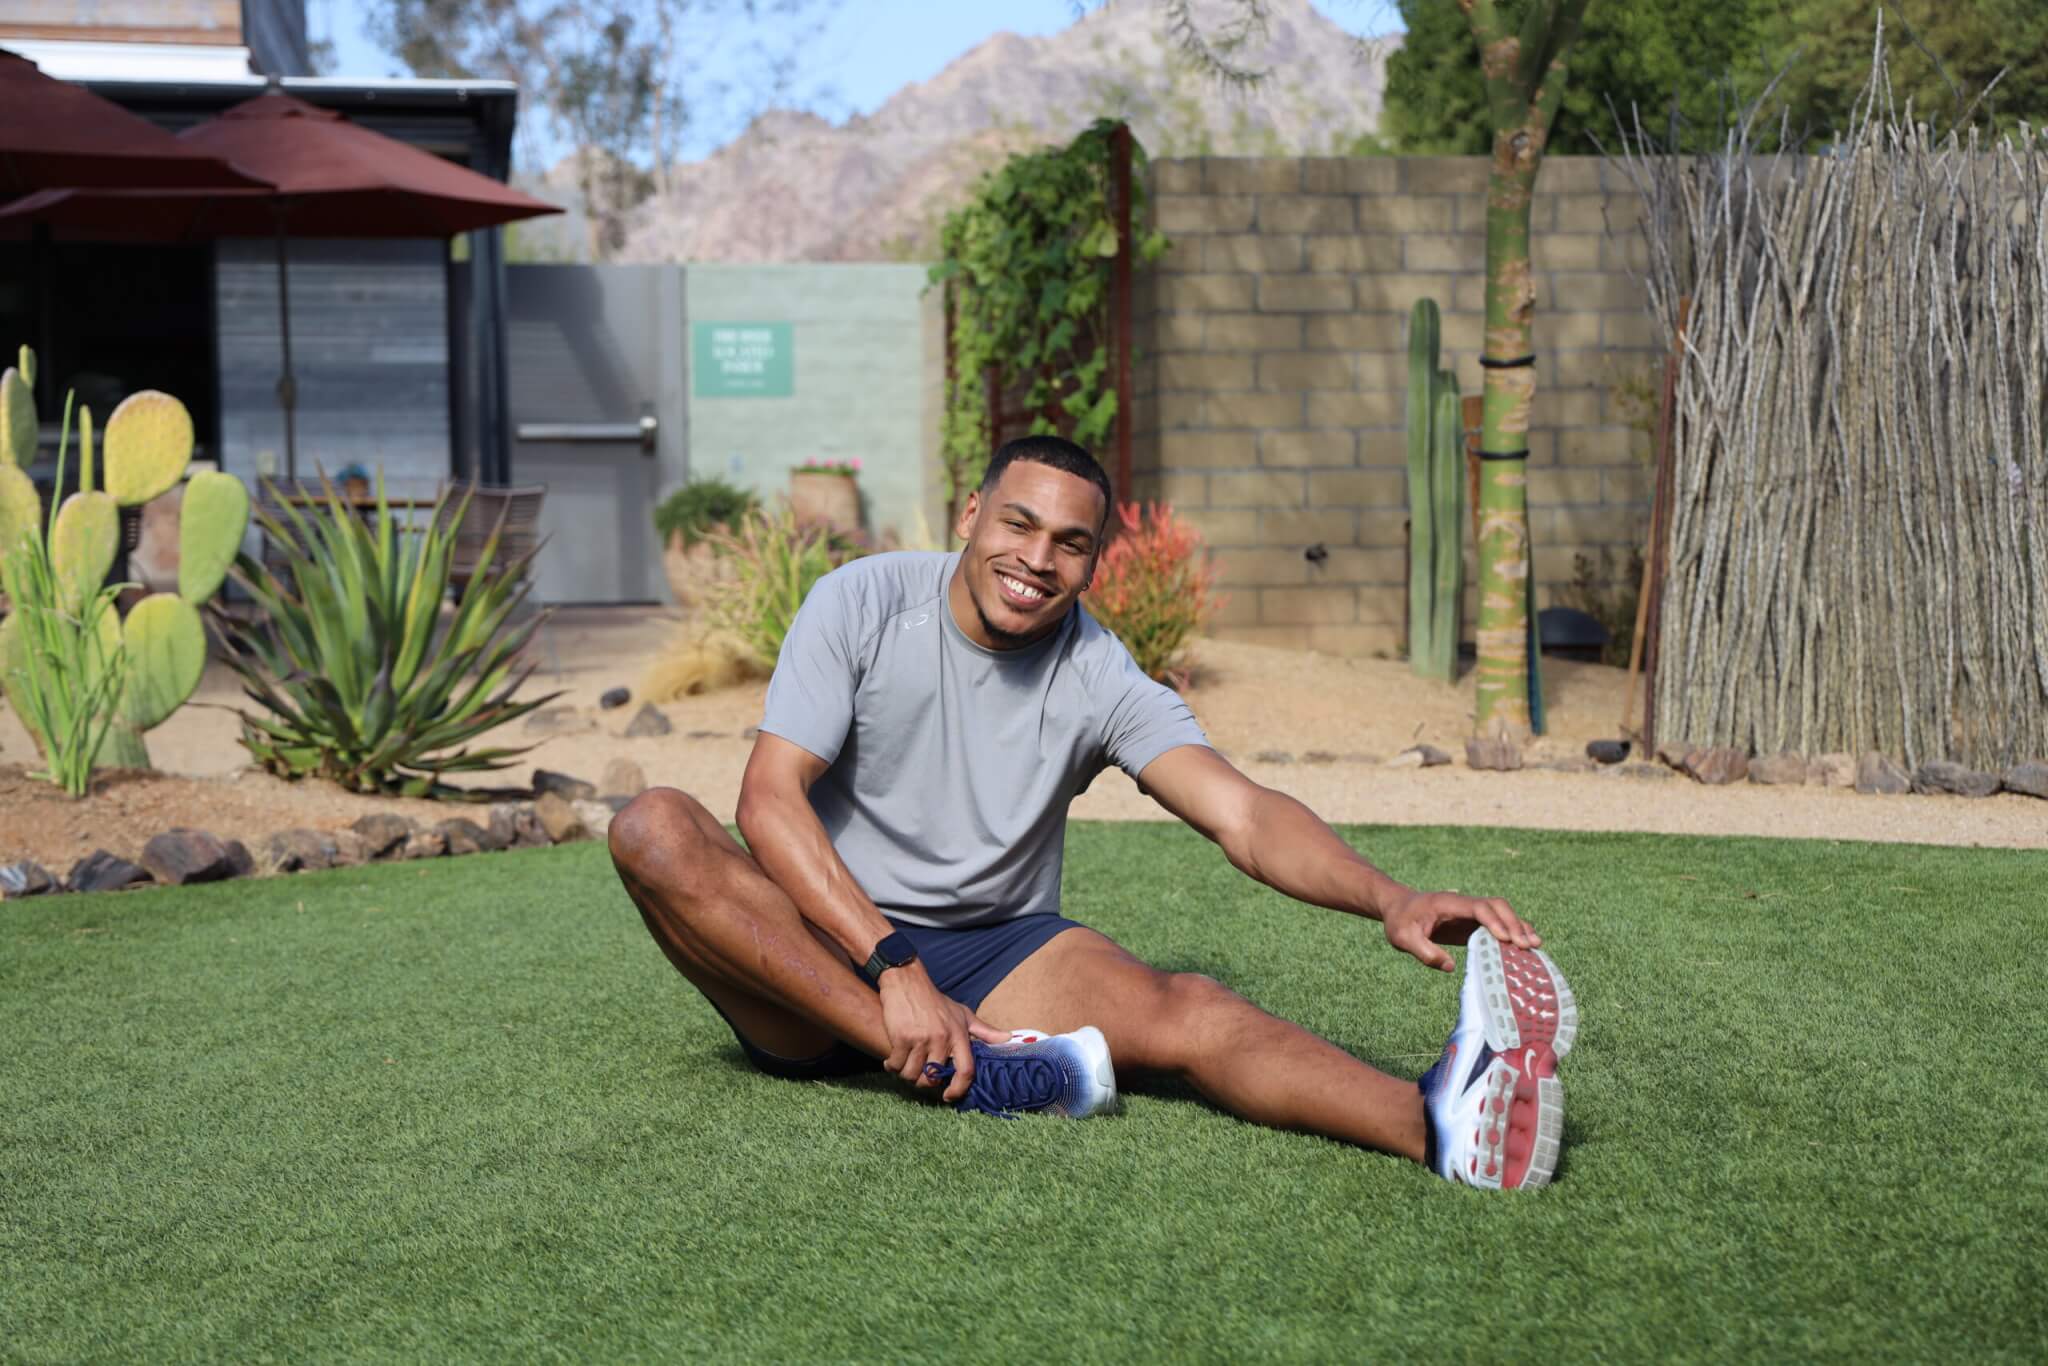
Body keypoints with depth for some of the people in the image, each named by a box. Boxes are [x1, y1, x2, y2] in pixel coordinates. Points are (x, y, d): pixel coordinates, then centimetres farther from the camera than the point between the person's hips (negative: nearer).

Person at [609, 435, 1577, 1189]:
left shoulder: (1098, 678, -3)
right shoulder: (865, 603, -8)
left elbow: (1244, 817, -16)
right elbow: (770, 799, -17)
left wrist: (1388, 900, -37)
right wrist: (895, 965, -30)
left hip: (995, 954, 1)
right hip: (820, 959, -1)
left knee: (1184, 1008, -28)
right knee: (654, 828, -30)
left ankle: (1443, 1120, -55)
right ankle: (972, 1070, -38)